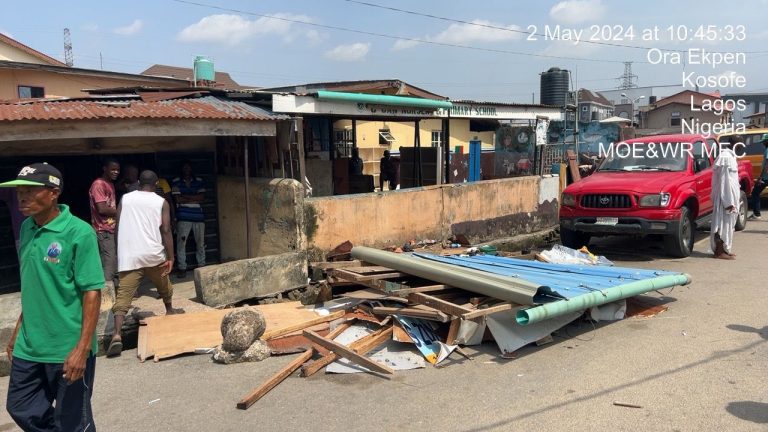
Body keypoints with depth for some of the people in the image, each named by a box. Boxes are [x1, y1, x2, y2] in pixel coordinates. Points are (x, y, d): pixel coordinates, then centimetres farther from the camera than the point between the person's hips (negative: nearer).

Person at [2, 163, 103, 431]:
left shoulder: (79, 233, -18)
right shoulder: (27, 227, 4)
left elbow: (92, 292, -18)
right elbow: (31, 286, 15)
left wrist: (83, 348, -21)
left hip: (67, 350, -7)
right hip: (28, 346, 7)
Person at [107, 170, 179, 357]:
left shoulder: (125, 199, 10)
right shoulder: (161, 202, 3)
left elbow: (118, 228, 13)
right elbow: (166, 231, -5)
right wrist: (170, 257, -4)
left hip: (128, 256, 0)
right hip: (153, 254, 0)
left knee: (123, 296, -5)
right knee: (164, 285, 26)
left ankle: (117, 334, -19)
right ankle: (169, 311, 47)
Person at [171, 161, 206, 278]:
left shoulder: (199, 181, 12)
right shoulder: (176, 182, 5)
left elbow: (201, 197, 0)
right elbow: (178, 199, -6)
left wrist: (185, 196, -6)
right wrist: (194, 199, -3)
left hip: (198, 216, 3)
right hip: (183, 217, -3)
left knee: (200, 242, 7)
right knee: (181, 242, -8)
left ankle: (201, 265, 19)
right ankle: (182, 268, -2)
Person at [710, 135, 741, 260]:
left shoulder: (728, 155, 14)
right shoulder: (726, 157, -17)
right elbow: (725, 181, -21)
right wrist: (729, 201, -22)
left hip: (728, 196, 10)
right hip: (726, 197, -10)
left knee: (726, 224, 13)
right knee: (723, 224, -5)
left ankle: (723, 250, 20)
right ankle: (720, 252, 0)